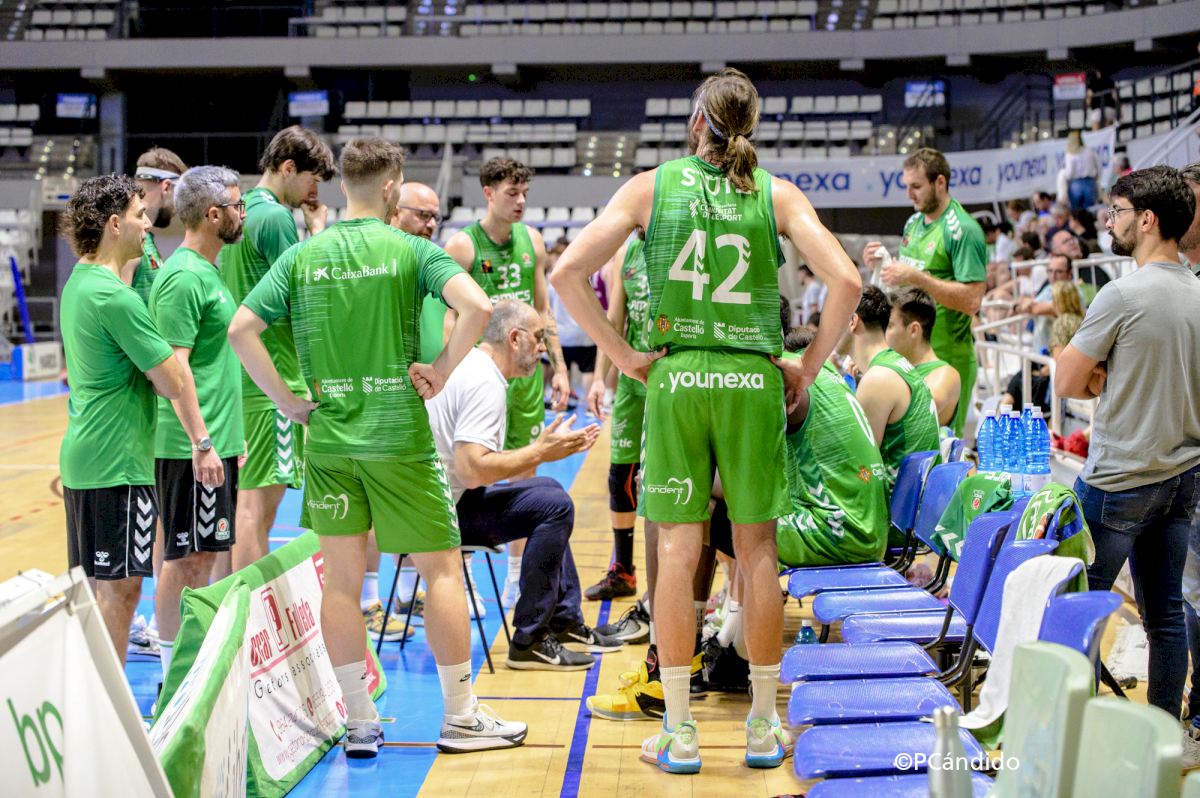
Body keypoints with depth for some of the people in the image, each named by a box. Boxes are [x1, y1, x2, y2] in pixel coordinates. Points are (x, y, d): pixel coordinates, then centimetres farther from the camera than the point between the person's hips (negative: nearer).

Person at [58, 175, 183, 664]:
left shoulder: (79, 282, 12)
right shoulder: (115, 296, -18)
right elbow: (173, 384, -17)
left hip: (83, 455, 10)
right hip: (117, 463, -10)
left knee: (93, 588, 16)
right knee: (119, 588, -4)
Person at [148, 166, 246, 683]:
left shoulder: (207, 271, 15)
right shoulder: (184, 277, -15)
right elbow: (174, 366, -21)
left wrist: (231, 436, 22)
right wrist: (202, 442, -24)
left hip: (214, 442, 10)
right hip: (193, 446, -10)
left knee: (202, 555, 14)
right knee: (185, 558, -3)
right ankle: (173, 670, 5)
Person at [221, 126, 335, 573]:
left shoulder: (241, 210, 16)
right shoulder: (276, 217, -13)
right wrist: (317, 231, -5)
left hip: (239, 372, 10)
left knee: (244, 498, 15)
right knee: (260, 500, -7)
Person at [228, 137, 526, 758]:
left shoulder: (302, 256, 5)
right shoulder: (409, 250, -5)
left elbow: (240, 328, -1)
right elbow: (477, 307, -20)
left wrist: (286, 399, 4)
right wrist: (441, 371, -8)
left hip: (328, 435, 4)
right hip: (399, 434, -3)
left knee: (341, 578, 8)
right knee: (442, 568, 7)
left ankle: (360, 724, 14)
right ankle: (460, 717, 11)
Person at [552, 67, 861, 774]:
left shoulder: (651, 187, 4)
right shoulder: (776, 194, 3)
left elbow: (567, 273, -3)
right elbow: (846, 280, -7)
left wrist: (623, 355, 2)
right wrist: (810, 366, 3)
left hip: (676, 378, 0)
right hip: (755, 380, 0)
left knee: (678, 551, 3)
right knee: (757, 550, 7)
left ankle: (679, 732, 7)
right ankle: (764, 727, 15)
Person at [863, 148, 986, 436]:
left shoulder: (963, 230, -13)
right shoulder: (913, 223, 13)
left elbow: (972, 300, -21)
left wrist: (915, 277, -25)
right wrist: (882, 263, 4)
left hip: (946, 359, -8)